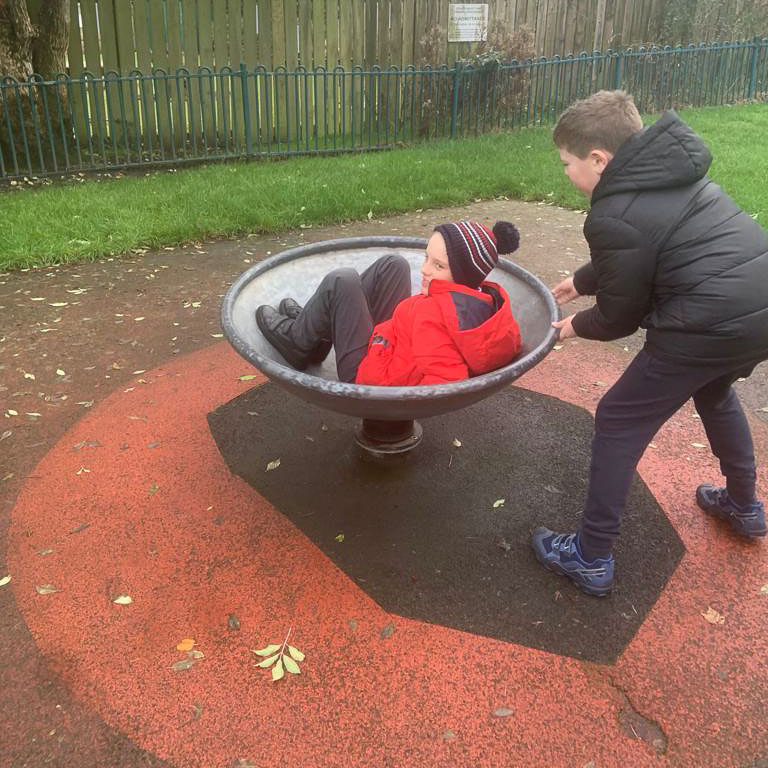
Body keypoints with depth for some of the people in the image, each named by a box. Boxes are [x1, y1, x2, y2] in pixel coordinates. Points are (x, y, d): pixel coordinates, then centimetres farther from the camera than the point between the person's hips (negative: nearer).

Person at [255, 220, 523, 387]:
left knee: (341, 283, -10)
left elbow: (441, 388, -43)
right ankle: (313, 321, 24)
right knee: (393, 265, 10)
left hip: (368, 376, -8)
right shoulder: (493, 299, -13)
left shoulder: (434, 315, -36)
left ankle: (297, 340, 17)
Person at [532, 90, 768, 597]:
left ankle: (591, 558, 13)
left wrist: (577, 326, 18)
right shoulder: (669, 172, 14)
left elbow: (619, 317, -2)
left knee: (619, 424, 5)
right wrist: (581, 281, 39)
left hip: (713, 325, -9)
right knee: (715, 391, 35)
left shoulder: (614, 217, -12)